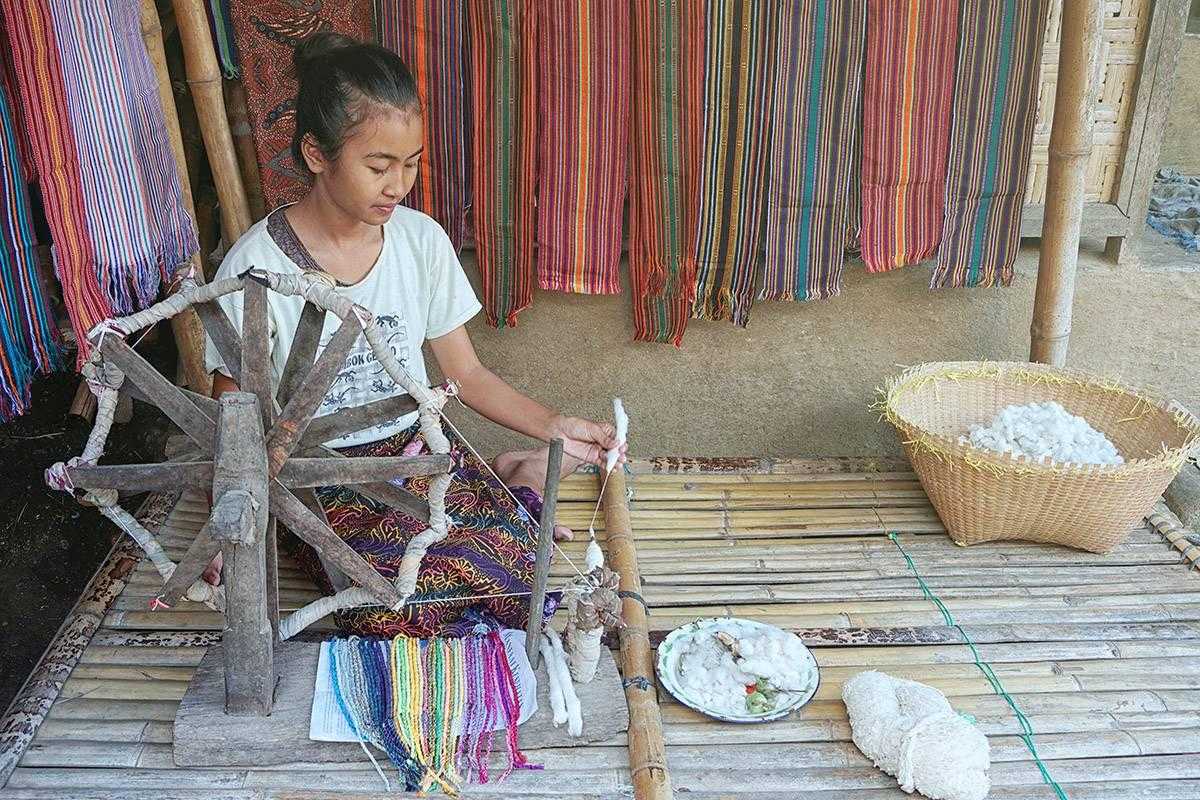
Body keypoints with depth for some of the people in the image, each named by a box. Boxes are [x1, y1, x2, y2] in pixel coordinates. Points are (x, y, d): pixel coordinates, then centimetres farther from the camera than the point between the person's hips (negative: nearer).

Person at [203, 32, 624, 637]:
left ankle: (515, 481, 7)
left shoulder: (421, 240, -5)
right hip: (320, 477, -1)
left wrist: (554, 426, -13)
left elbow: (467, 375, 3)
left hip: (417, 447, 2)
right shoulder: (254, 268, -15)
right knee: (404, 618, -28)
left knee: (520, 583, -25)